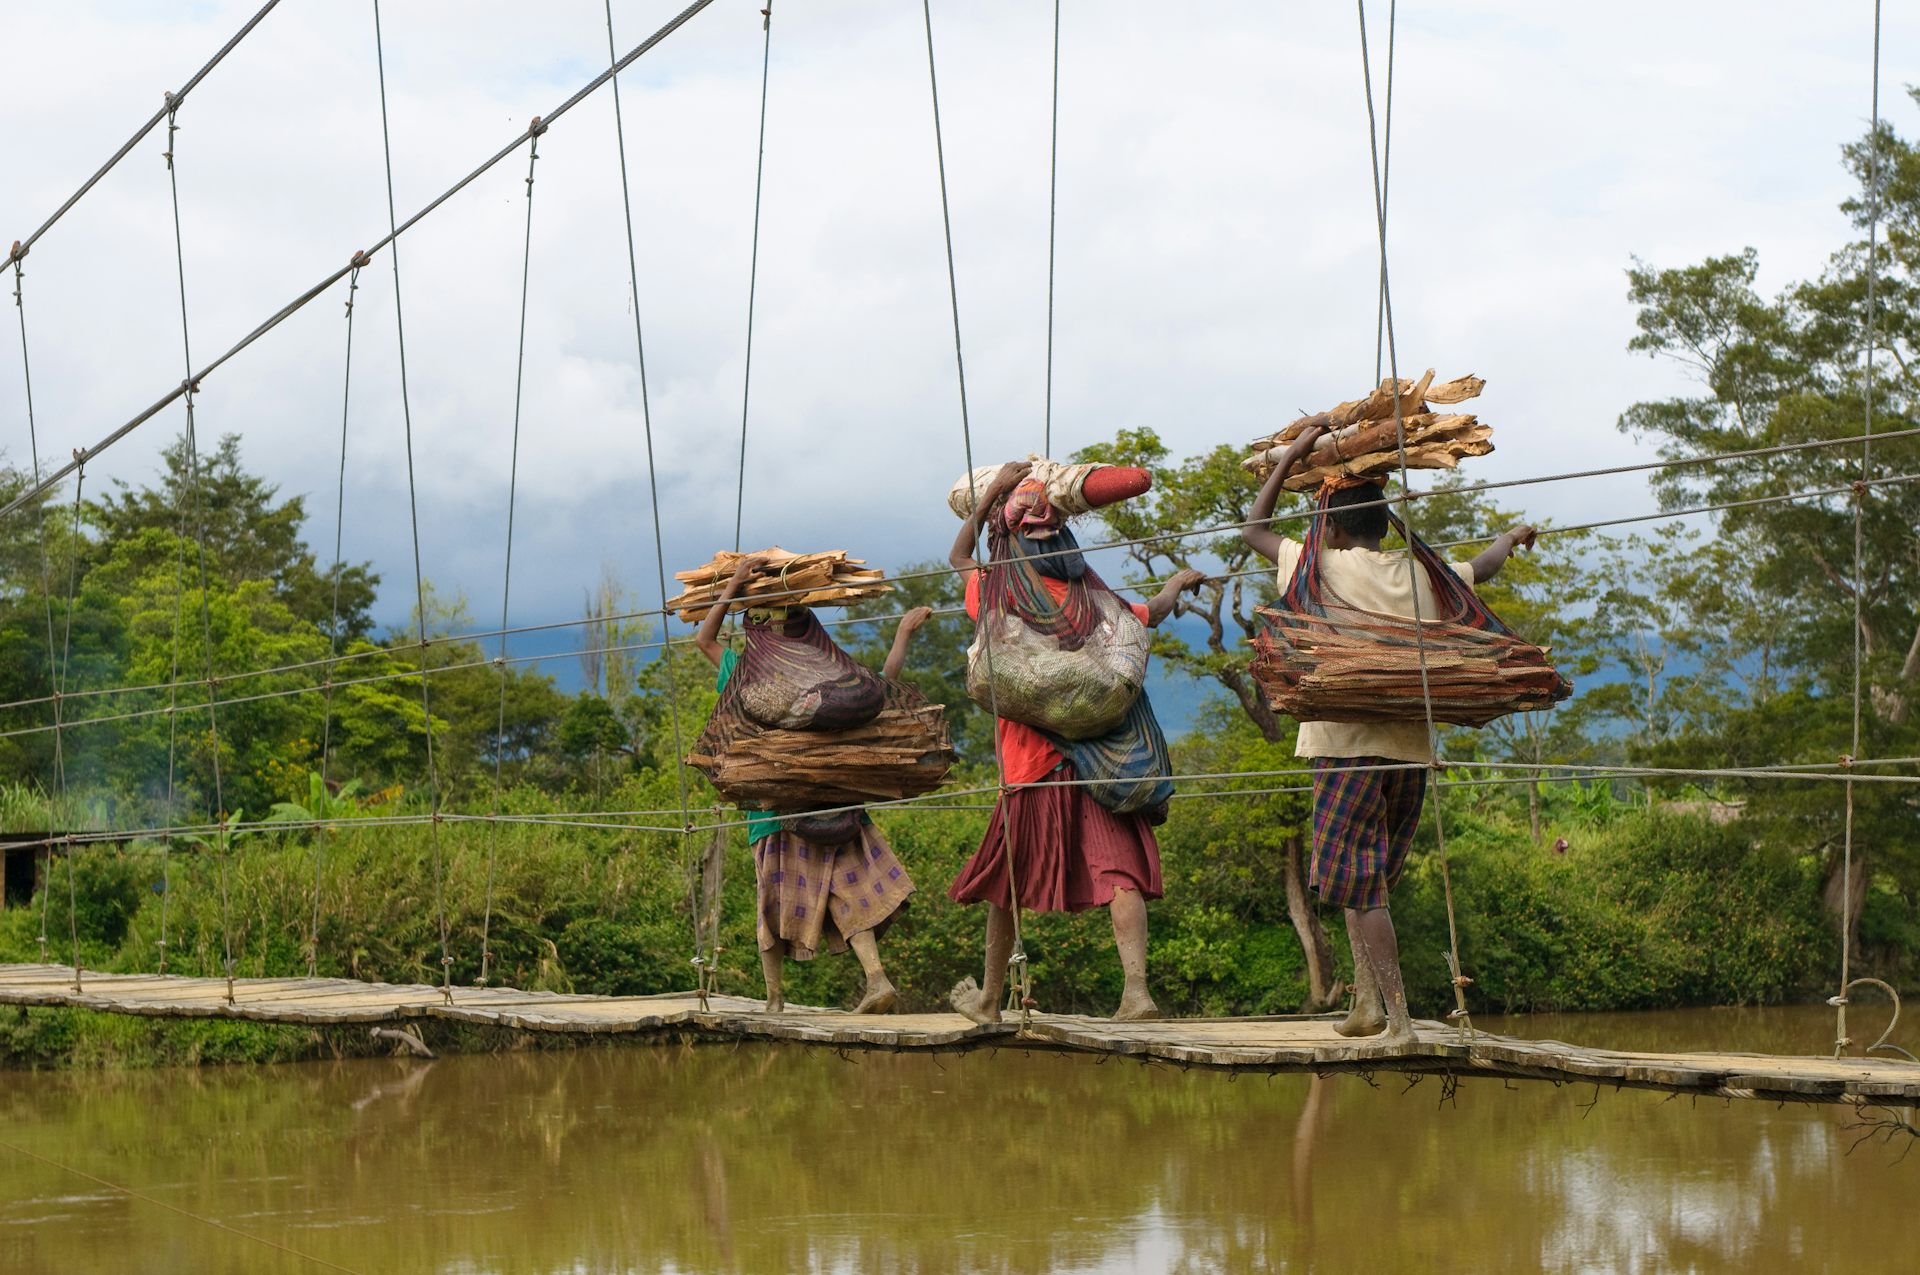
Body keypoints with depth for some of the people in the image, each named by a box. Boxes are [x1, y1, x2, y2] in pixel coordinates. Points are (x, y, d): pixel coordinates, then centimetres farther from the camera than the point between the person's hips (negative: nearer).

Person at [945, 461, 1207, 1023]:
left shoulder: (997, 595, -5)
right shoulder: (1093, 598, 0)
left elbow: (958, 556, 17)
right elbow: (1152, 614, 21)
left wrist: (993, 489, 16)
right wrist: (1178, 581, 41)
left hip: (1031, 763, -1)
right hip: (1100, 758, 1)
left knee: (1005, 883, 12)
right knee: (1118, 869, -6)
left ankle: (988, 998, 26)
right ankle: (1136, 988, -24)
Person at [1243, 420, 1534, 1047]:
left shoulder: (1325, 568, -1)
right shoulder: (1421, 577, 11)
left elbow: (1253, 529, 11)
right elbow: (1481, 567, 32)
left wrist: (1291, 455, 15)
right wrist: (1510, 538, 53)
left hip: (1349, 746, -5)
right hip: (1412, 748, 5)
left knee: (1360, 886, -6)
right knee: (1365, 881, 19)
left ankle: (1399, 1020, -14)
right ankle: (1367, 1002, 14)